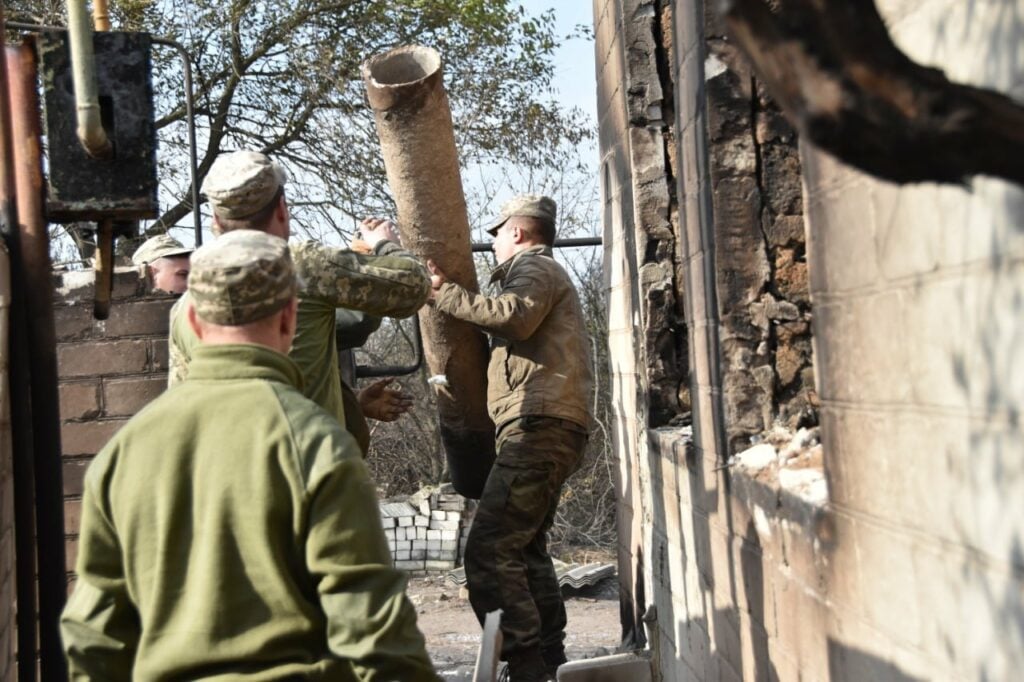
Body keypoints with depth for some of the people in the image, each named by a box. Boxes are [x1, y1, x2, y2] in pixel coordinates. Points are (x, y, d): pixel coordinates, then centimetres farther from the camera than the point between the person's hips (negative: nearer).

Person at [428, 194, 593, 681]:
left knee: (489, 552, -17)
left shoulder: (534, 267, -2)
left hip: (539, 427, -12)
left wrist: (444, 292, -15)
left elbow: (514, 317, -23)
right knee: (524, 549, 21)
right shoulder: (542, 274, 31)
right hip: (546, 429, 12)